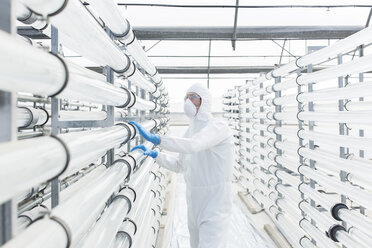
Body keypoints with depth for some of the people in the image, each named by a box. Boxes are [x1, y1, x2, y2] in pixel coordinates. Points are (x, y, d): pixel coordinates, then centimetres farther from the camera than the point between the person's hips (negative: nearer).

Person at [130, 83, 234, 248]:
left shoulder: (217, 126, -16)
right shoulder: (191, 131, 10)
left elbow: (193, 145, -37)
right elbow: (179, 166, 16)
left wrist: (154, 138, -40)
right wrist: (154, 154, 6)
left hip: (215, 205, -8)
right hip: (195, 203, 8)